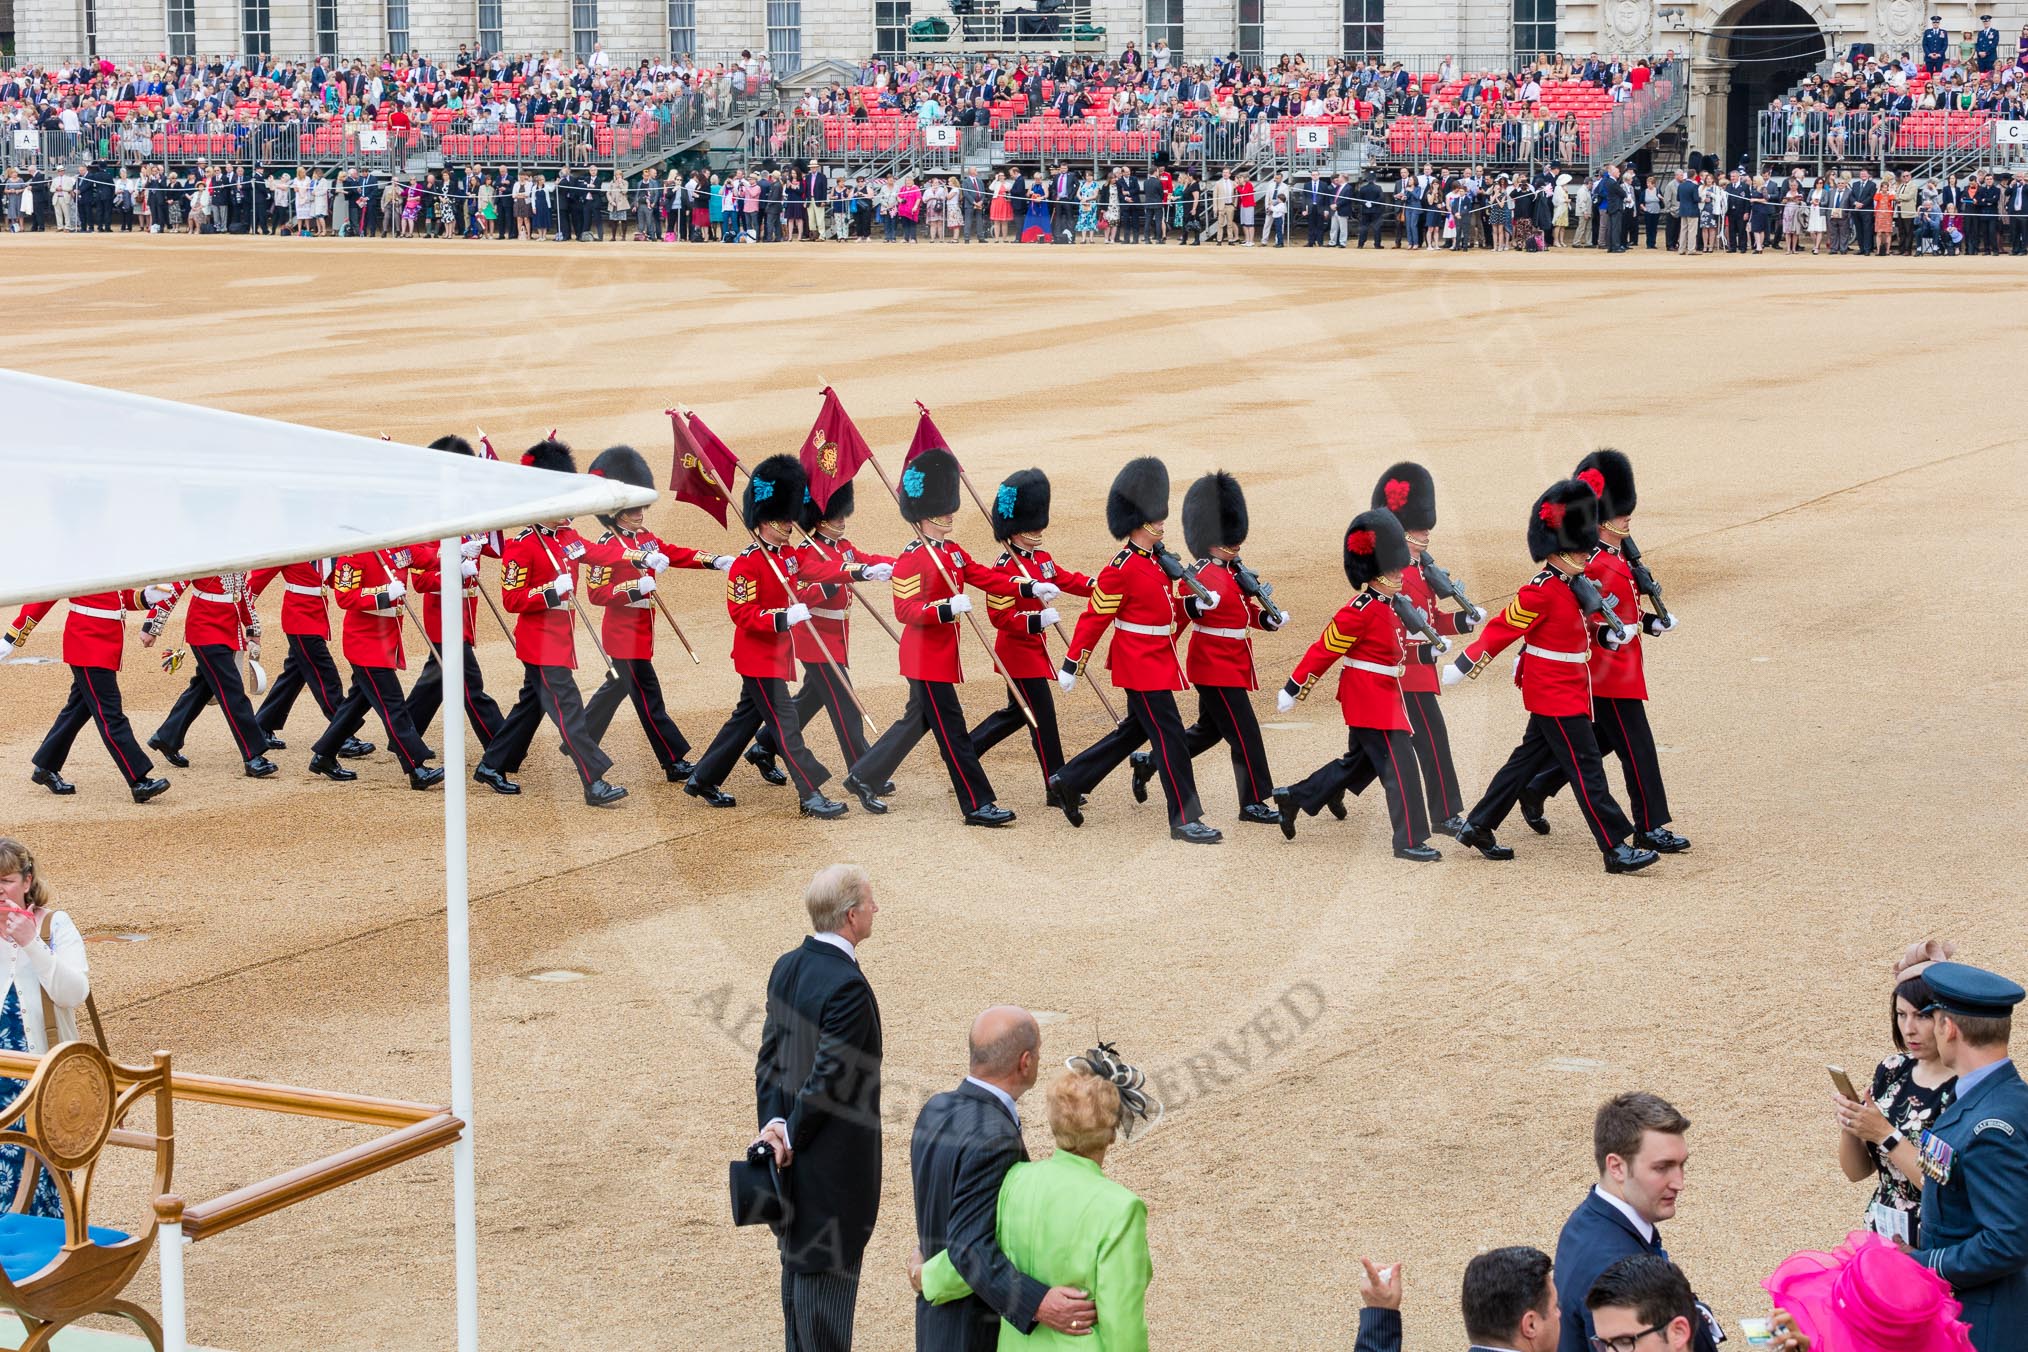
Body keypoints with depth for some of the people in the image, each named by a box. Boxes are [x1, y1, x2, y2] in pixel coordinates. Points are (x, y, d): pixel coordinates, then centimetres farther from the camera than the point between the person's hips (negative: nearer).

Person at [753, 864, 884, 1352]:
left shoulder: (787, 967, 3)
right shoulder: (847, 987, -24)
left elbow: (770, 1056, 3)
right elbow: (826, 1080, -23)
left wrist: (774, 1123, -5)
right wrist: (790, 1136, -11)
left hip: (798, 1157, 9)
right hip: (835, 1164, -9)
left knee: (798, 1266, 19)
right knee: (829, 1274, 2)